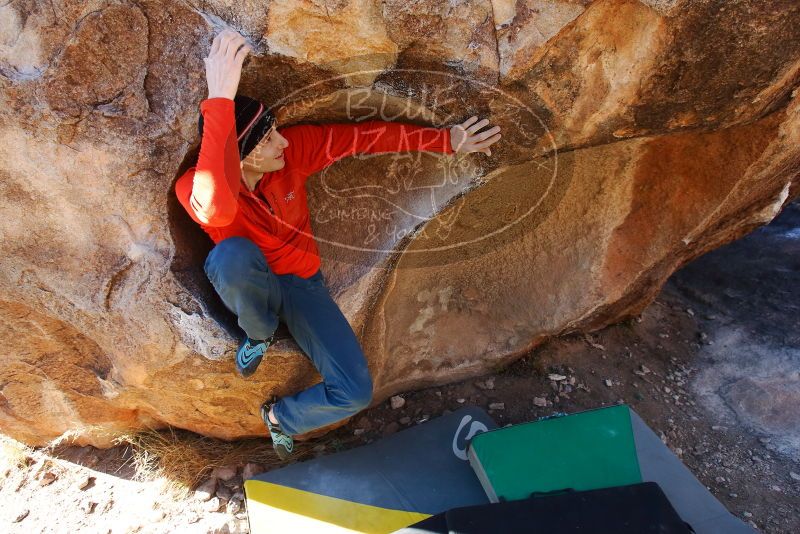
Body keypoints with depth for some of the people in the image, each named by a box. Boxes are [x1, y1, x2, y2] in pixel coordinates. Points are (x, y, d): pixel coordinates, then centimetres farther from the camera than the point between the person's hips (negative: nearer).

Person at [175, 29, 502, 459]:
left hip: (302, 283, 3)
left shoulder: (293, 149, -18)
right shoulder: (193, 186, -27)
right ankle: (259, 334, -7)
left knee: (355, 392, -12)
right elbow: (216, 208, -53)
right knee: (234, 253, -41)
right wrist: (219, 98, -57)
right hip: (249, 289, -2)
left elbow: (364, 136, -11)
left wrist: (447, 140, -9)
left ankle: (280, 416, 20)